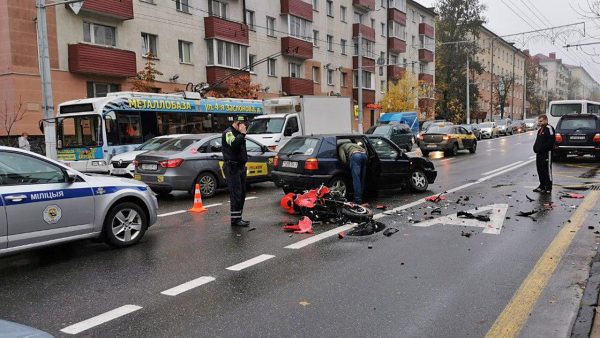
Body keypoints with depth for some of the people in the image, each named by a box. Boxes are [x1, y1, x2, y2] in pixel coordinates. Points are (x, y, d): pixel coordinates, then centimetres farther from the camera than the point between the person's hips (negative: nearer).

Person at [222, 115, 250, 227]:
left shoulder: (238, 133, 19)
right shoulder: (228, 133, -10)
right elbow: (234, 144, -32)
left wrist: (244, 162, 19)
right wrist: (242, 133, -23)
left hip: (240, 166, 10)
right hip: (232, 167, -10)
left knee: (241, 194, 11)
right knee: (236, 194, -11)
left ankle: (238, 218, 19)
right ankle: (235, 219, -7)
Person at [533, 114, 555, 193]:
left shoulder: (549, 128, -10)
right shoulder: (540, 129, 18)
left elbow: (550, 141, -17)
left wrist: (542, 148, -19)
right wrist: (535, 147, 6)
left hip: (546, 153, -9)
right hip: (539, 153, 9)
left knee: (547, 170, -4)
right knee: (540, 170, 13)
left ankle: (548, 188, 1)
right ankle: (542, 186, 23)